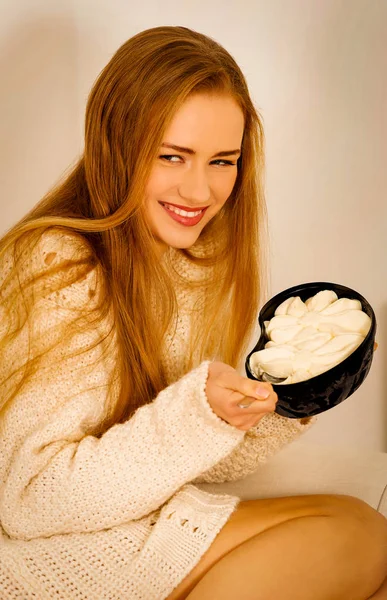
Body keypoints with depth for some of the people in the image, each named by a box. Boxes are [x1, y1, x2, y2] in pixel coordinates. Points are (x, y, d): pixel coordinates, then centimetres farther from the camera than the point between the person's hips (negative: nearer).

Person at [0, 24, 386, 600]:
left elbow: (193, 461, 7)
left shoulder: (192, 267, 4)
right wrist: (194, 415, -31)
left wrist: (287, 401, -10)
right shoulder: (59, 270, -20)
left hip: (132, 518, 7)